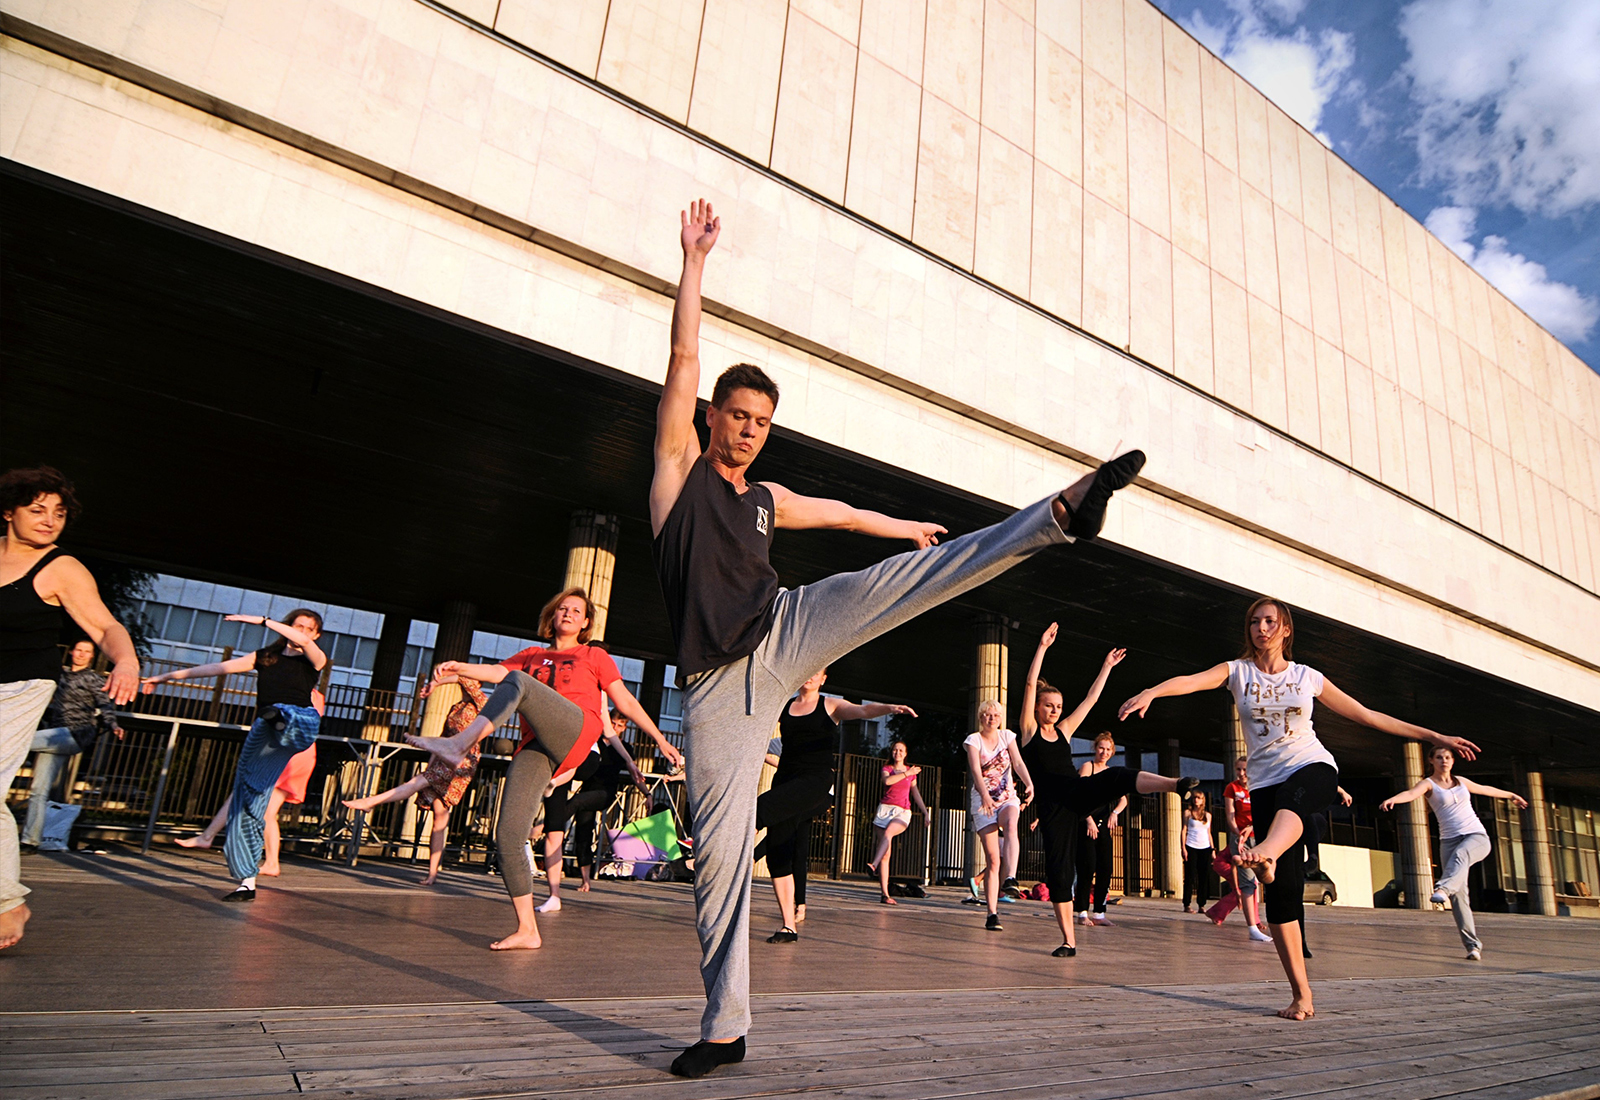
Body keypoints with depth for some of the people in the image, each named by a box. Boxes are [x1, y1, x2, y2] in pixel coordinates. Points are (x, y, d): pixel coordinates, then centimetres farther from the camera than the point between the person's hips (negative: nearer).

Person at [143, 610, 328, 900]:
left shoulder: (315, 660, 9)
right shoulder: (265, 657, 21)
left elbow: (304, 641, -14)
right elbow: (215, 668, 26)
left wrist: (262, 621, -10)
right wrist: (167, 676, 29)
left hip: (300, 720, -4)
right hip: (264, 731, 4)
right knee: (247, 799, -1)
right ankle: (247, 882, 4)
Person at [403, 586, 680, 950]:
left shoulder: (595, 656, 24)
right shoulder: (532, 656, 32)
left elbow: (626, 703, 19)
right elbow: (497, 670, 13)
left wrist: (660, 739, 11)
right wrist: (458, 669, -6)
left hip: (575, 731, -4)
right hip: (536, 749, 4)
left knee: (518, 682, -26)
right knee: (508, 835, -11)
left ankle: (458, 744, -37)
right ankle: (527, 931, -3)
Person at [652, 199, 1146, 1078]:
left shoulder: (767, 500, 19)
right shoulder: (679, 464, 7)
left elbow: (839, 511, 37)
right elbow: (683, 361, -2)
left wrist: (902, 524, 49)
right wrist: (694, 261, -2)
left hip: (781, 635, 4)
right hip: (716, 682, -3)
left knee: (915, 573, -15)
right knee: (720, 848, -4)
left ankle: (1062, 513, -15)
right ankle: (724, 1028, 8)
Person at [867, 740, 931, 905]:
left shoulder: (911, 771, 17)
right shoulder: (887, 768, 12)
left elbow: (916, 794, 21)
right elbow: (887, 780, -10)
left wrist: (926, 811, 17)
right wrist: (906, 774, -7)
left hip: (902, 812, 0)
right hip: (885, 808, 0)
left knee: (888, 832, -34)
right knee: (886, 854, -6)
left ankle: (874, 865, -50)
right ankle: (884, 894, -7)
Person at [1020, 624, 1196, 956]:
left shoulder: (1064, 729, 17)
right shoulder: (1029, 729, 6)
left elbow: (1091, 699, 21)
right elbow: (1030, 685, -4)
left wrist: (1107, 666, 22)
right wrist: (1043, 646, -7)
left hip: (1080, 792, 3)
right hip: (1054, 803, -3)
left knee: (1116, 776, -27)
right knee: (1058, 868, -6)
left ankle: (1177, 784, -49)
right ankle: (1068, 940, 3)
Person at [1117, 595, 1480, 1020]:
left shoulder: (1308, 677, 10)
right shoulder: (1238, 671, 6)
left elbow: (1366, 715, 17)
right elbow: (1192, 681, -15)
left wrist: (1435, 737, 17)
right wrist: (1151, 691, -36)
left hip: (1313, 767, 0)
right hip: (1266, 781, 1)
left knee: (1291, 797, -40)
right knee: (1282, 888, -7)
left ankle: (1265, 855, -71)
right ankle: (1302, 994, -2)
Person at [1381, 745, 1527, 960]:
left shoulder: (1461, 781, 16)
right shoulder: (1428, 784, 1)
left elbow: (1485, 789, 37)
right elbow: (1411, 793, -22)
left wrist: (1512, 795, 52)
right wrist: (1392, 799, -44)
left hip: (1477, 837, 1)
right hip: (1449, 841, -1)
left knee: (1460, 854, -36)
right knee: (1458, 895, -9)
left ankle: (1443, 889, -60)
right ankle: (1473, 945, -3)